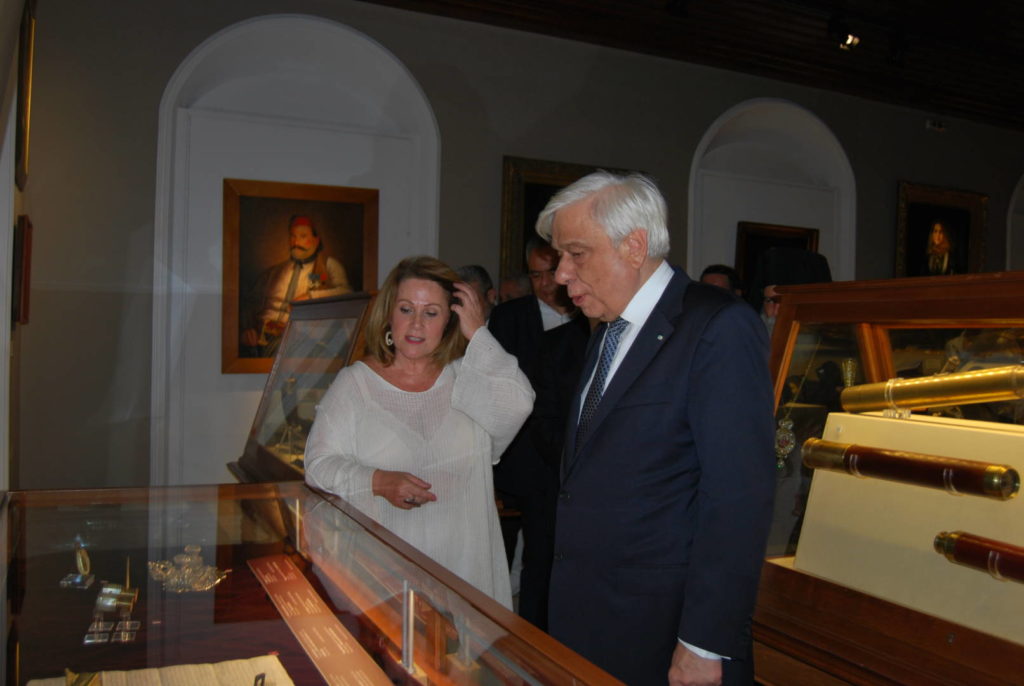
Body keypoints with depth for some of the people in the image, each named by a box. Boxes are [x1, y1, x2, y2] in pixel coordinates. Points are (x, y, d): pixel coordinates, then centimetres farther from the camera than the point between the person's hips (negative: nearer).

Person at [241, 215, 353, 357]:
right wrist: (248, 328, 5)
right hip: (261, 335, 3)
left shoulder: (329, 265, 15)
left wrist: (312, 296, -9)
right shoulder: (275, 271, 26)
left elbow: (345, 292, -1)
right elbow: (252, 304, 24)